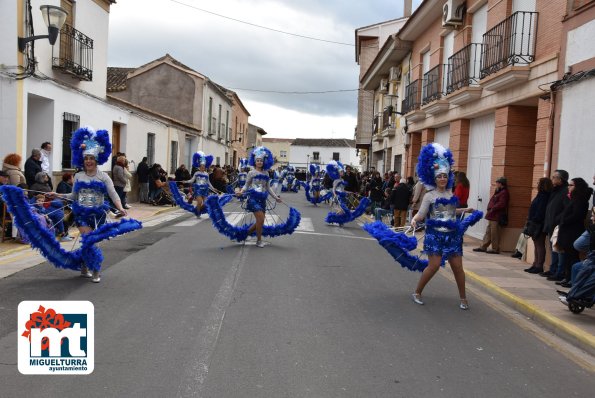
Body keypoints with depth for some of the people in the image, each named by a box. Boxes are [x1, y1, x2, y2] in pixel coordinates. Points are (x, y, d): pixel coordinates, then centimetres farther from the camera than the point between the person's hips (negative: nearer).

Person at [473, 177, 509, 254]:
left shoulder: (504, 193, -11)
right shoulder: (498, 192, 20)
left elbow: (501, 204, -21)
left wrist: (492, 209, -14)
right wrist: (490, 209, 8)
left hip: (496, 216, -10)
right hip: (492, 216, 10)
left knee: (494, 233, -4)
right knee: (488, 232, 13)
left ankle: (495, 249, 3)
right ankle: (483, 247, 18)